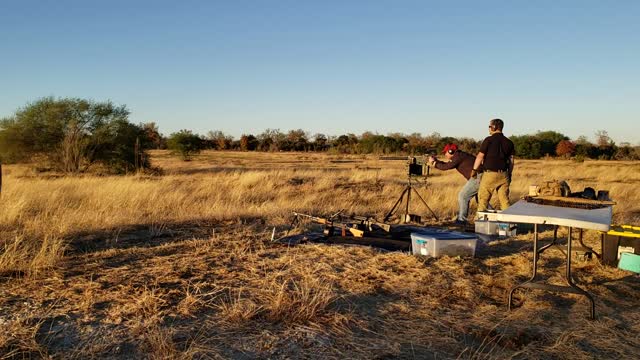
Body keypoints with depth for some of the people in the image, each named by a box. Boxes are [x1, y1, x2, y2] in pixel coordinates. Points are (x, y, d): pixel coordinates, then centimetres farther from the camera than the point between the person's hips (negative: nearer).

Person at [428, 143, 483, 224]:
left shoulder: (458, 156, -9)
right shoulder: (459, 155, 21)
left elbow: (446, 167, -10)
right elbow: (448, 165, 29)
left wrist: (434, 163, 1)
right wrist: (436, 161, 20)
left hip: (478, 177, -10)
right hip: (481, 177, 10)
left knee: (463, 195, -4)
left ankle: (461, 219, -1)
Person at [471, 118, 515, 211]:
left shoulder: (489, 140, -8)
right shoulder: (509, 142, 9)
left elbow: (480, 156, -7)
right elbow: (511, 160, 10)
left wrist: (474, 170, 4)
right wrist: (509, 174, 17)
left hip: (490, 173, -5)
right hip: (503, 174, 5)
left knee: (483, 198, 3)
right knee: (504, 199, 9)